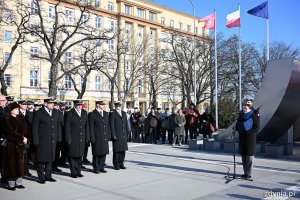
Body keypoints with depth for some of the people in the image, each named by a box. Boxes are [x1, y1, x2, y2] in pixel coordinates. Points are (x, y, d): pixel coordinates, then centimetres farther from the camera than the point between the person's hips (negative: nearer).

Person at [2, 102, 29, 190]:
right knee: (11, 163, 0)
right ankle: (11, 184, 9)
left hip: (20, 145, 6)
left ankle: (18, 182, 18)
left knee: (20, 163, 9)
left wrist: (26, 139, -7)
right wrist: (22, 138, -14)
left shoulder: (21, 119, 12)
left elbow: (26, 130, 9)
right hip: (11, 145, -6)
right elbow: (11, 132, -14)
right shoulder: (7, 119, -7)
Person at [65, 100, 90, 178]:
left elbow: (86, 126, 12)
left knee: (80, 156, 11)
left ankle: (78, 171, 21)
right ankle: (73, 172, 12)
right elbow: (67, 128, -7)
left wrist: (87, 137, 8)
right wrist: (68, 139, -11)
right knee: (73, 157, 2)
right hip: (73, 139, -5)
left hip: (82, 139, 5)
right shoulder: (69, 114, -6)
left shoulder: (84, 113, 10)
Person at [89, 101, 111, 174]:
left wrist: (109, 135, 10)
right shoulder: (92, 114, -5)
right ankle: (96, 168, 14)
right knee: (96, 154, 3)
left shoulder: (106, 114, 14)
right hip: (96, 138, -5)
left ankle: (101, 167, 19)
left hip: (104, 137, 6)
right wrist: (92, 138, -12)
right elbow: (91, 127, -7)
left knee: (103, 153, 9)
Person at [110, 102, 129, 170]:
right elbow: (111, 125, -8)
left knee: (123, 150, 8)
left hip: (123, 135, 6)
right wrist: (113, 135, -13)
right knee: (116, 150, -1)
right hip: (117, 135, -6)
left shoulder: (124, 113, 15)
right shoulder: (112, 114, -4)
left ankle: (121, 163, 19)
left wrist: (127, 133, 11)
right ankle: (116, 164, 10)